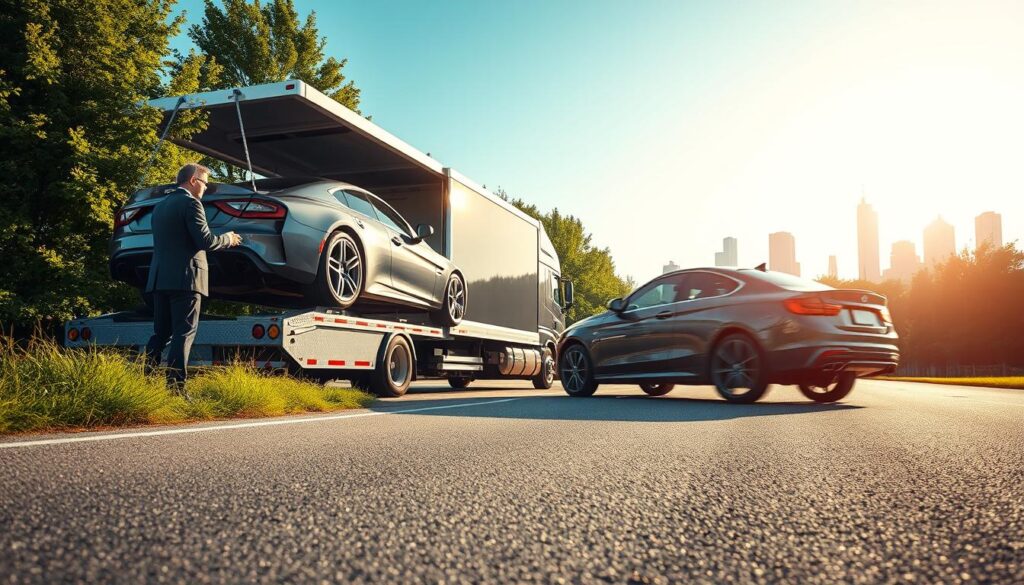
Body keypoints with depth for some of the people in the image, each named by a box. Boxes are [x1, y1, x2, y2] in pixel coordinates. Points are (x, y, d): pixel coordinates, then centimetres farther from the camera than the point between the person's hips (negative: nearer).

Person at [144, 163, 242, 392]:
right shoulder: (190, 203, -8)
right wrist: (228, 239, 4)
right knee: (183, 334, -5)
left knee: (161, 333, 14)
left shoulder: (160, 205, 19)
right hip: (184, 278, -8)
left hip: (159, 278, 8)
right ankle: (175, 387, -8)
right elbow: (205, 241, -15)